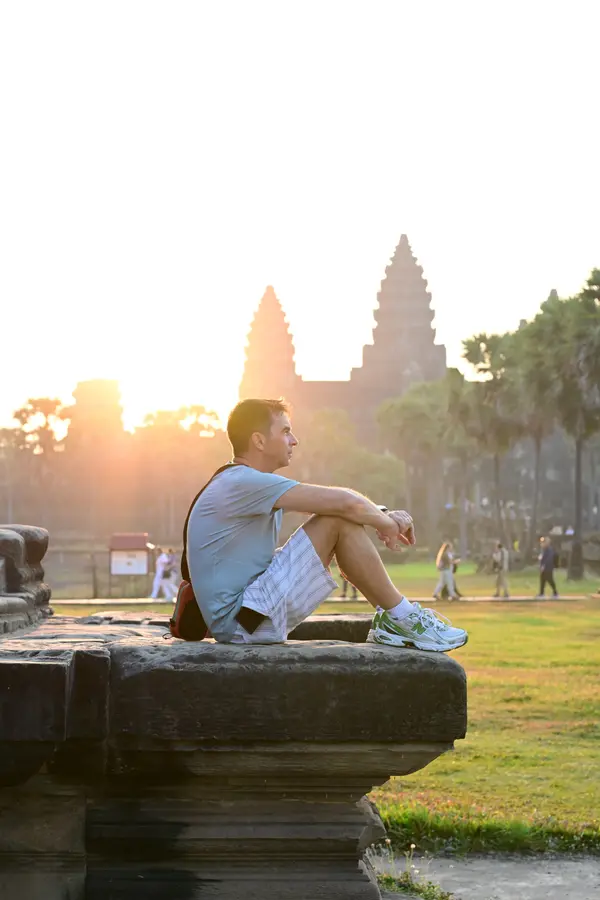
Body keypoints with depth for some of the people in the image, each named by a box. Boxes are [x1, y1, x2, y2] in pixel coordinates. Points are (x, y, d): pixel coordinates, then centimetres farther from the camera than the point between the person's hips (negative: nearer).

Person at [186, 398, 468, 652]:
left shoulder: (240, 483, 17)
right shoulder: (243, 483, -16)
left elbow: (340, 500, 17)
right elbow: (344, 503, -21)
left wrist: (385, 516, 1)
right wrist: (387, 522, -2)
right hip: (242, 622, -11)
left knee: (340, 518, 13)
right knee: (339, 522, -14)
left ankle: (389, 620, 14)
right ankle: (401, 619, -4)